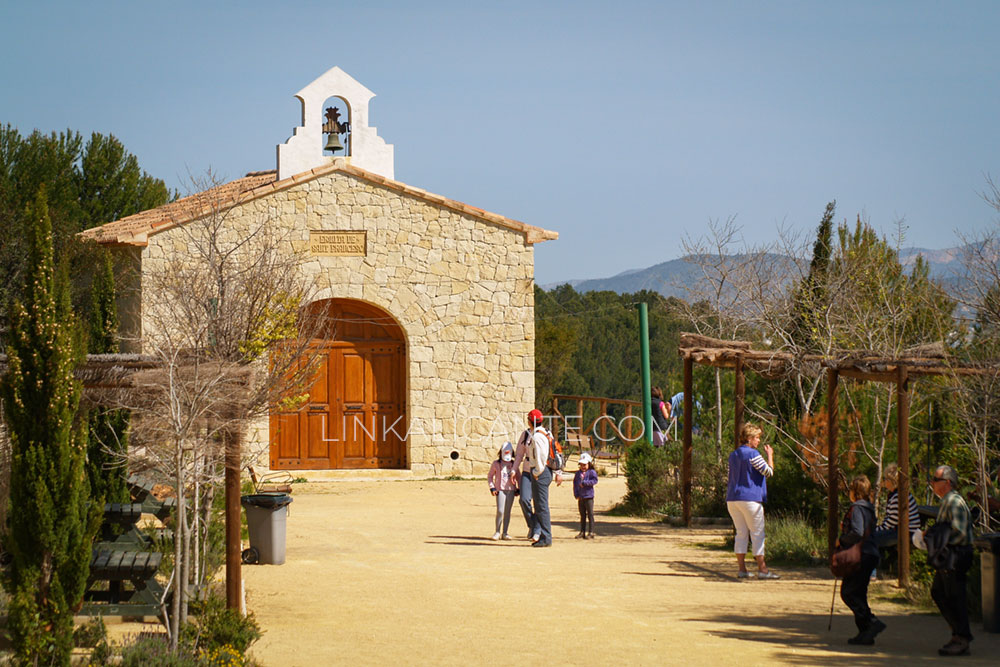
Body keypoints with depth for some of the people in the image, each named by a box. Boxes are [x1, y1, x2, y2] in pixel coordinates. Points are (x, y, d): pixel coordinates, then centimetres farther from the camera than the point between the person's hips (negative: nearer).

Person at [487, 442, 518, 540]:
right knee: (500, 511, -12)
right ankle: (497, 532, 1)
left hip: (511, 490, 3)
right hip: (500, 490, -3)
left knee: (507, 511, 4)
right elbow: (489, 476, 10)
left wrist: (519, 488, 12)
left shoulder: (513, 464, 11)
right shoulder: (496, 464, 4)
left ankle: (505, 533, 11)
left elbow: (518, 477, 20)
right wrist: (492, 487, 0)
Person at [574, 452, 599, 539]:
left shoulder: (592, 472, -2)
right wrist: (576, 495, 0)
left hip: (588, 497, -5)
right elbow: (575, 484, 10)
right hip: (580, 498, 5)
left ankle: (591, 532, -1)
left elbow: (594, 481, -17)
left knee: (590, 515, -3)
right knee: (582, 515, 11)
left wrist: (584, 483, -18)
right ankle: (582, 532, 15)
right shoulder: (578, 473, 12)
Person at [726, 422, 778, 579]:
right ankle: (762, 570, -3)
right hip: (750, 498, -7)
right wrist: (770, 455, 3)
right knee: (757, 534, -2)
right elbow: (769, 472, -9)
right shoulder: (753, 454, -11)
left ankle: (742, 569, 6)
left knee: (741, 534, 9)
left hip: (732, 499, 7)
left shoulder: (733, 455, 15)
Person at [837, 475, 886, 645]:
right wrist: (845, 528, 22)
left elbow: (857, 533, -24)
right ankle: (865, 633, 11)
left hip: (861, 556, -10)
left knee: (848, 593, -7)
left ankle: (872, 622, -16)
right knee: (858, 594, 13)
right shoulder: (869, 509, 16)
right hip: (870, 555, 10)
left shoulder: (857, 508, -13)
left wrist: (841, 540, -10)